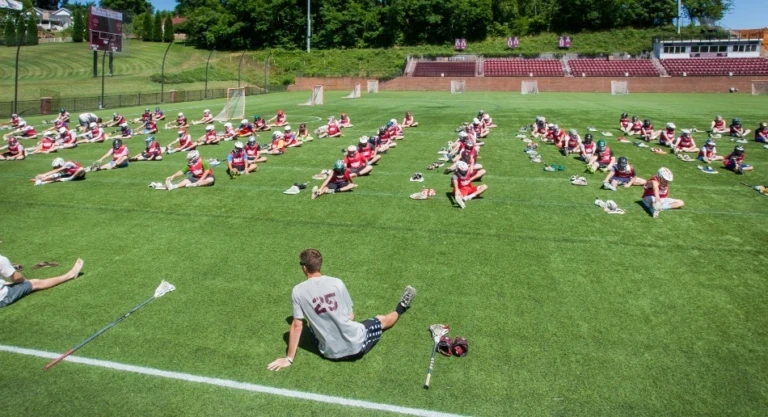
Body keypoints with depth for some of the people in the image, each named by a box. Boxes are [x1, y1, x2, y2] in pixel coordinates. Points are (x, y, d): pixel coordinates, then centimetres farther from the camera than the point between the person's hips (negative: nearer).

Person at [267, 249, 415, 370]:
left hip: (331, 353, 0)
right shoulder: (337, 282, -9)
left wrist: (289, 358, 2)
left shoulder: (298, 291, -11)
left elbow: (297, 326, -8)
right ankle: (401, 308, 61)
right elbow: (351, 316, 1)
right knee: (381, 320, 30)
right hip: (357, 344, 0)